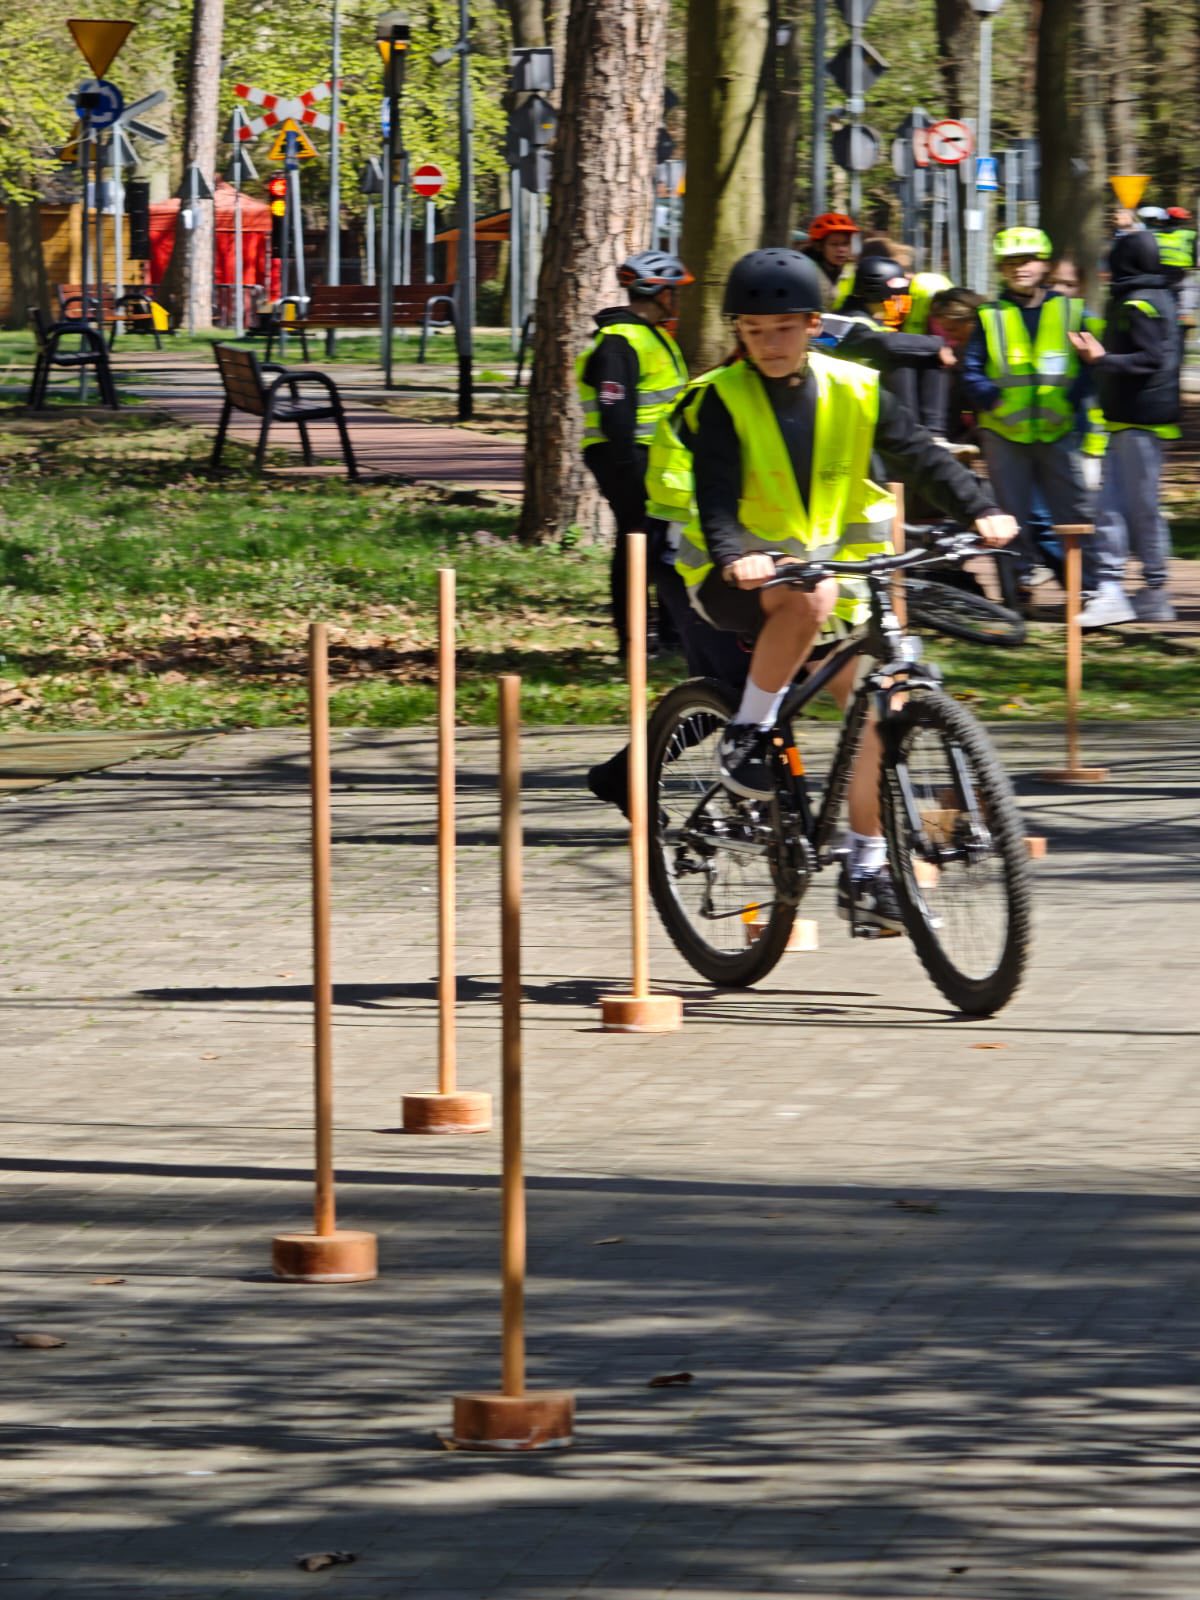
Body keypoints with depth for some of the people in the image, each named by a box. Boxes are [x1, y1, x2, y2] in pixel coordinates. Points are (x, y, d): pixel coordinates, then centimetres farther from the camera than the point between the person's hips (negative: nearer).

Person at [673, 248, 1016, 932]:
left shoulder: (854, 390, -2)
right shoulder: (723, 401, -11)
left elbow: (920, 455, -6)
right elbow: (716, 496, -23)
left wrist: (981, 510, -24)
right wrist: (734, 555, -44)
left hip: (829, 563, 4)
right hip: (739, 578, -4)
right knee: (810, 597, -37)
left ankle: (866, 868, 0)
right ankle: (748, 734, -20)